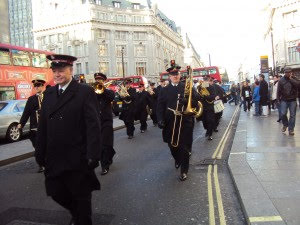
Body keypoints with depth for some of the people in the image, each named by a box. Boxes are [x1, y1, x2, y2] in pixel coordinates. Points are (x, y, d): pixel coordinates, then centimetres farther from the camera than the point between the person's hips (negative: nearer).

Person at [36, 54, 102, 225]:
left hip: (77, 159, -5)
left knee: (82, 197, 11)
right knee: (56, 193, 17)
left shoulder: (85, 92, -9)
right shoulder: (49, 93, 8)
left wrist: (93, 156, -19)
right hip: (54, 159, 6)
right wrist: (41, 153, 8)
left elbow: (94, 126, -15)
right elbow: (43, 126, 10)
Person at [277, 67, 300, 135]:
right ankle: (285, 125, 21)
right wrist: (279, 99, 2)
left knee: (292, 115, 0)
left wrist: (291, 79, -15)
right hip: (284, 100, 0)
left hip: (292, 100, 0)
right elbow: (278, 91, 4)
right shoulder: (281, 80, 1)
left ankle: (291, 129, 8)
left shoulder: (294, 79, 2)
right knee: (283, 113, -7)